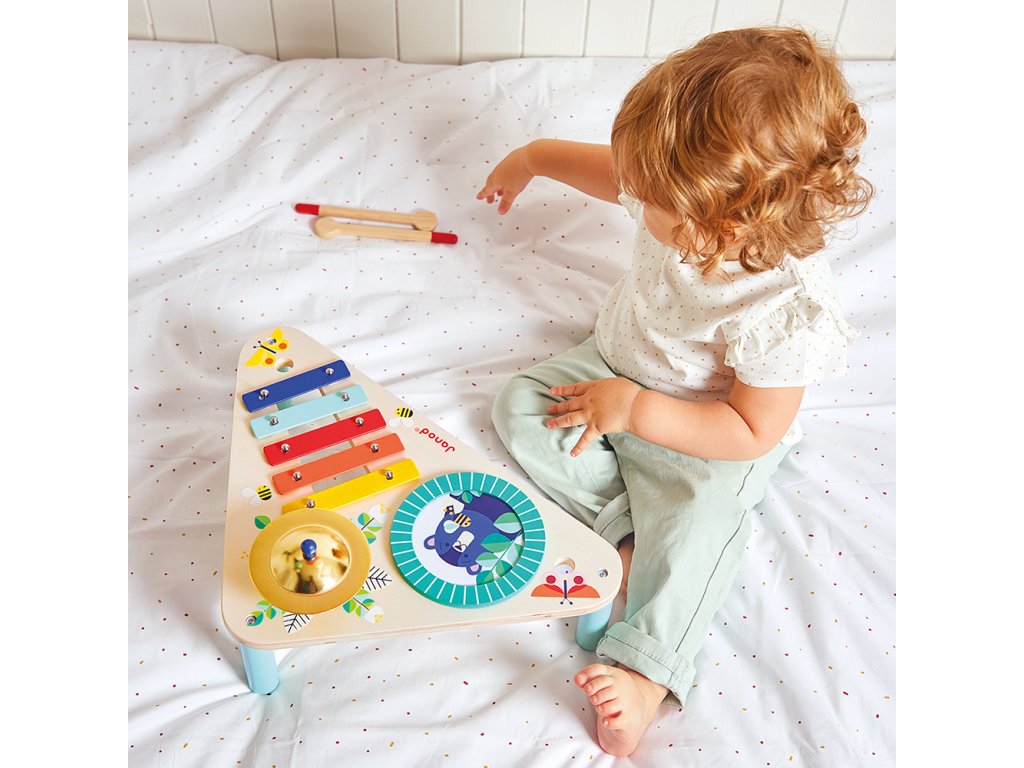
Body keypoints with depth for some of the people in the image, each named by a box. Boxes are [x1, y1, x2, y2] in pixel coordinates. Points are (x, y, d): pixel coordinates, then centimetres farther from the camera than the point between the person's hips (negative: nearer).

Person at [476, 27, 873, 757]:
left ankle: (645, 669, -16)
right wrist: (533, 156, 11)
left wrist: (635, 409, -30)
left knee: (698, 524, -27)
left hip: (703, 443, -6)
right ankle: (630, 532, -12)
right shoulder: (688, 201, -21)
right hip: (615, 368, 7)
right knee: (521, 405, -6)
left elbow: (752, 431, -28)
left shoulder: (789, 311, -36)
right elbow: (612, 170, 3)